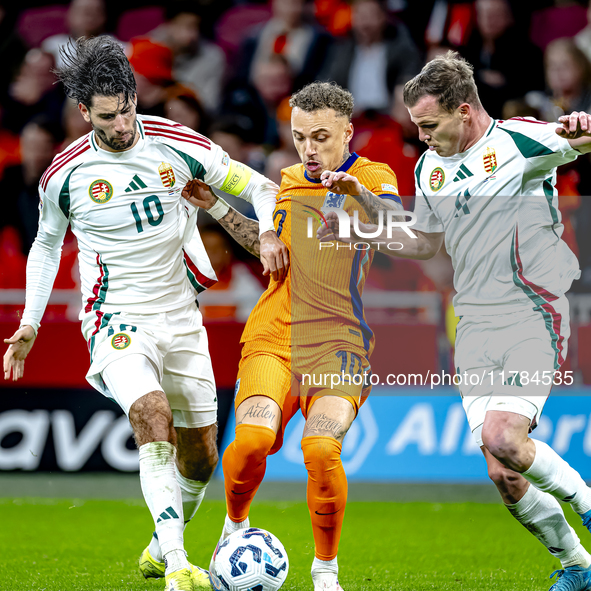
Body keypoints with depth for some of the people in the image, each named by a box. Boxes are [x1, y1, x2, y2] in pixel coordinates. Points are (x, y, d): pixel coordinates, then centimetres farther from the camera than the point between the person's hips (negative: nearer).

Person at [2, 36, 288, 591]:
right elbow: (47, 243, 12)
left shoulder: (175, 144, -6)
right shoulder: (64, 175, -6)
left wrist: (268, 233, -14)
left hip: (181, 318, 3)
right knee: (152, 417, -30)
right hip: (116, 320, -3)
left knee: (200, 456, 7)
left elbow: (255, 184, 5)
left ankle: (161, 547, 36)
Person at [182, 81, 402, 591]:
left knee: (321, 447, -25)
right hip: (273, 335, 3)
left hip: (339, 340, -3)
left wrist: (358, 194, -39)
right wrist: (216, 208, 23)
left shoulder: (372, 178, 1)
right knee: (253, 438, -21)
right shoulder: (290, 181, 16)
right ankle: (236, 528, 10)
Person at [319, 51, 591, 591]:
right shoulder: (429, 168, 14)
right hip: (476, 326, 6)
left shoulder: (519, 141, -6)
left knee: (502, 437, -25)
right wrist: (362, 232, 15)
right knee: (503, 472, -1)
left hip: (532, 313, -6)